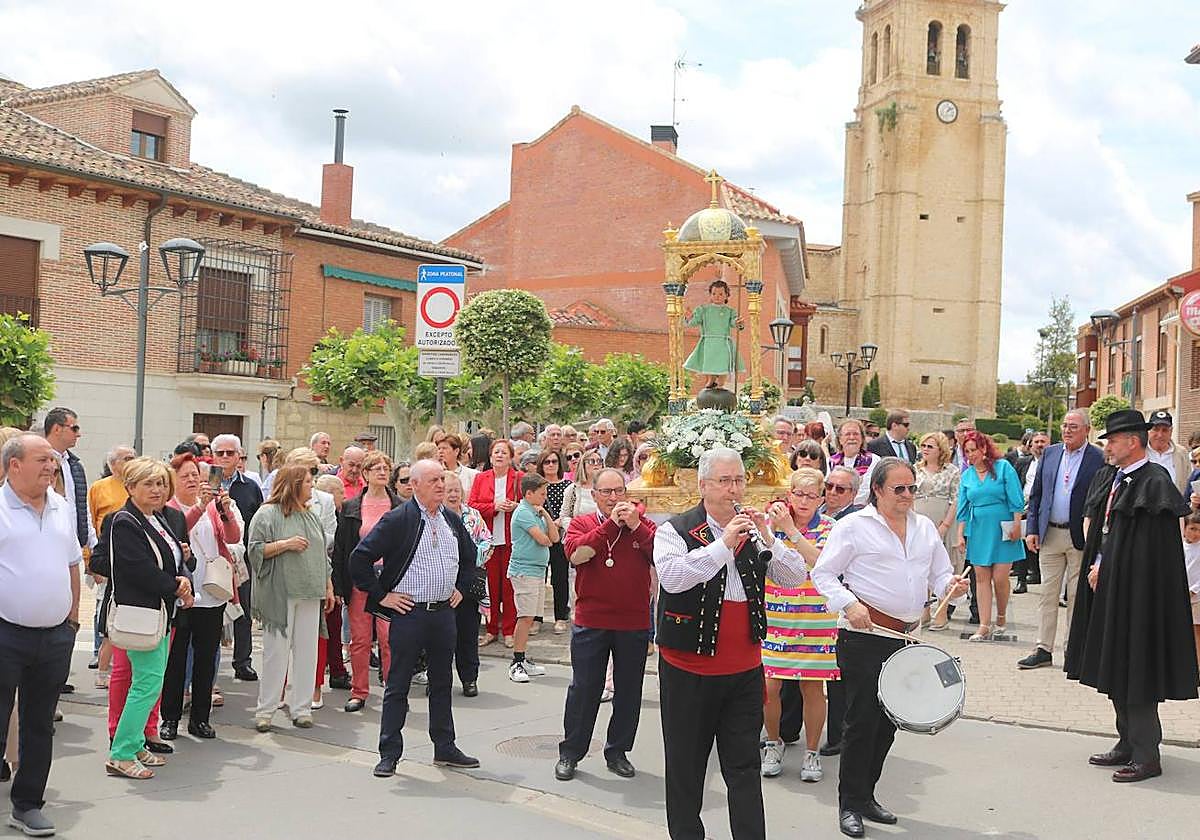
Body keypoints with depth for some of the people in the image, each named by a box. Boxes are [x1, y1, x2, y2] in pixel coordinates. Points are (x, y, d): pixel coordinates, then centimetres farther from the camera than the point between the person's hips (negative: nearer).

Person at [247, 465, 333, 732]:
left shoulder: (311, 516, 17)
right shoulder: (267, 514, -2)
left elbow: (322, 553, 22)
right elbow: (255, 550, -7)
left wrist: (328, 587, 18)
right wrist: (285, 544, -16)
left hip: (309, 594, 6)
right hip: (279, 594, -6)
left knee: (306, 651, 4)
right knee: (276, 652, -2)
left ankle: (301, 708, 11)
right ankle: (265, 710, 6)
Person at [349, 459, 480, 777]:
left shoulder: (452, 520, 9)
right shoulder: (397, 520, -11)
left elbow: (469, 555, 27)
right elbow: (360, 558, -12)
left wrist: (461, 588, 17)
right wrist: (381, 596, -10)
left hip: (444, 612, 6)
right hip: (408, 612, -6)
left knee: (442, 684, 14)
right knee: (398, 685, 2)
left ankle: (445, 748, 25)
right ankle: (389, 754, 10)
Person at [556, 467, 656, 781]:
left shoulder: (643, 525, 5)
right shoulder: (582, 523, 3)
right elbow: (577, 554, -17)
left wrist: (635, 526, -18)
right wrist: (611, 524, -18)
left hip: (634, 623, 1)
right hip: (591, 622, -1)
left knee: (628, 691, 10)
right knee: (584, 689, 6)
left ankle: (618, 752, 24)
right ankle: (570, 753, 17)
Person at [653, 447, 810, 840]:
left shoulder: (752, 529, 7)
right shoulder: (675, 530, -6)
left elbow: (796, 577, 0)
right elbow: (672, 577, -25)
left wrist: (767, 537, -14)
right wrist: (723, 544, -27)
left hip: (744, 670, 3)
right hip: (688, 669, -3)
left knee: (744, 767, 7)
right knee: (686, 766, 10)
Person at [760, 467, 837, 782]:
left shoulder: (829, 528, -1)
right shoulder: (772, 522, 5)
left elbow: (821, 562, -19)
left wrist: (791, 530, -23)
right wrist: (771, 528, -15)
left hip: (815, 623, -1)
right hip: (775, 619, 1)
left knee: (813, 688, 3)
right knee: (769, 686, -1)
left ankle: (812, 752, 21)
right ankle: (773, 743, 25)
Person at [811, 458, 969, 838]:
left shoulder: (925, 528, 14)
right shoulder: (854, 526, -4)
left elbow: (939, 575, 16)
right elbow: (823, 573, -6)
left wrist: (952, 586, -7)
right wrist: (849, 604, -20)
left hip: (904, 638, 6)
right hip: (863, 637, -6)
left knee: (888, 720, 12)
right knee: (862, 718, -4)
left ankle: (865, 795, 26)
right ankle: (849, 804, 8)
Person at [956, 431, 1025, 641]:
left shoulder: (1003, 467, -3)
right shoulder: (966, 476, 9)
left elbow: (1016, 500, -4)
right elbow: (963, 509, 11)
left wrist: (1016, 526, -9)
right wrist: (960, 535, 6)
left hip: (1001, 529, -4)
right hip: (978, 531, 4)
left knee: (1000, 578, -5)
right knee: (981, 578, 1)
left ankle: (1001, 619, 19)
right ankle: (984, 627, 2)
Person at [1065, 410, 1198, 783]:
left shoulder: (1154, 482, -15)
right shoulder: (1107, 478, 10)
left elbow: (1148, 549, -17)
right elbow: (1094, 525, 17)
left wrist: (1105, 569, -11)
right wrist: (1096, 566, 3)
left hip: (1137, 590, -9)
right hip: (1107, 585, 9)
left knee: (1135, 667, -4)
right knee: (1116, 666, 14)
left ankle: (1147, 755, 5)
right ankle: (1128, 743, 26)